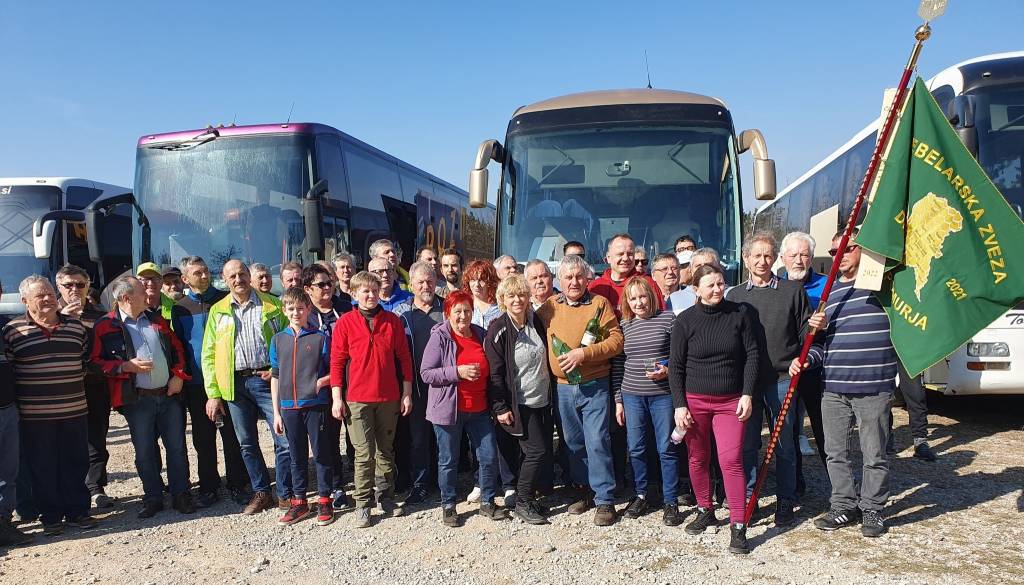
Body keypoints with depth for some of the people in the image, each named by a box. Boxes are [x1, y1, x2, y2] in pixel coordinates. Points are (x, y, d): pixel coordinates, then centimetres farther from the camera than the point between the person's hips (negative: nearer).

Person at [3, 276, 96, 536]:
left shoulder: (75, 326, 7)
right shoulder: (12, 330, -2)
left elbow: (87, 358, 17)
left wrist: (75, 385, 10)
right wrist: (15, 399, -5)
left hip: (74, 410, 3)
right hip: (34, 415, -2)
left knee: (76, 463, 9)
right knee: (43, 467, 6)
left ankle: (78, 510, 22)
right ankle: (50, 516, 19)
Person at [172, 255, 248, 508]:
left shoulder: (225, 300, 2)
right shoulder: (180, 309, 6)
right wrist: (181, 379, 5)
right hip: (197, 385, 2)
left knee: (232, 436, 4)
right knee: (203, 439, 9)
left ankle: (238, 485, 15)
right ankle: (208, 488, 20)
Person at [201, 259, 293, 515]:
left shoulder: (272, 305, 4)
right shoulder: (217, 311, 9)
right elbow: (208, 355, 7)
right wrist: (213, 393, 0)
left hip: (267, 379, -2)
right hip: (235, 384, 3)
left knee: (284, 440, -5)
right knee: (247, 443, 11)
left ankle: (285, 495, 9)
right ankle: (261, 493, 25)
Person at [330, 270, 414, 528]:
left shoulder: (392, 321, 3)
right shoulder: (345, 323, -3)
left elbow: (404, 358, 6)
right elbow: (337, 362, -2)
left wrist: (407, 393, 4)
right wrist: (337, 398, -5)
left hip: (389, 398, 2)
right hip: (357, 399, -2)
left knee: (386, 450, 14)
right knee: (364, 454, 1)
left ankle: (386, 497, 27)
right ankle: (362, 504, 13)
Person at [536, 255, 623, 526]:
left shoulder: (599, 303, -4)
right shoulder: (549, 306, 6)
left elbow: (616, 340, -10)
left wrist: (584, 353, -20)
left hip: (594, 386, -4)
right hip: (562, 388, 4)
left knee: (597, 442, -5)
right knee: (574, 443, 12)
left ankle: (605, 500, 6)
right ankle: (585, 492, 27)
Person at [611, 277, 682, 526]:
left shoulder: (668, 318, -3)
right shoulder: (623, 325, 6)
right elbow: (617, 365, 8)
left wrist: (668, 371, -17)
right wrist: (618, 400, 6)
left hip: (663, 395, -3)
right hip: (632, 395, 3)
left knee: (666, 449, 3)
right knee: (636, 449, 10)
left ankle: (670, 502, 15)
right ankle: (641, 496, 26)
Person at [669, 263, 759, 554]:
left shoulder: (740, 313, -2)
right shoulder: (685, 320, -4)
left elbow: (752, 354, 2)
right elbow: (676, 366, -1)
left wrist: (747, 394, -5)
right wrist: (679, 405, -6)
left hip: (731, 401, 0)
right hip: (694, 400, 1)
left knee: (731, 461, -7)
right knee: (698, 459, 11)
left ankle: (738, 527, 3)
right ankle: (705, 510, 32)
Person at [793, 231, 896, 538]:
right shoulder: (829, 292, 14)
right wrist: (806, 359, -1)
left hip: (874, 387, -4)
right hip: (834, 389, 5)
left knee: (874, 454, 6)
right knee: (835, 452, 11)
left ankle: (872, 509, 22)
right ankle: (844, 506, 25)